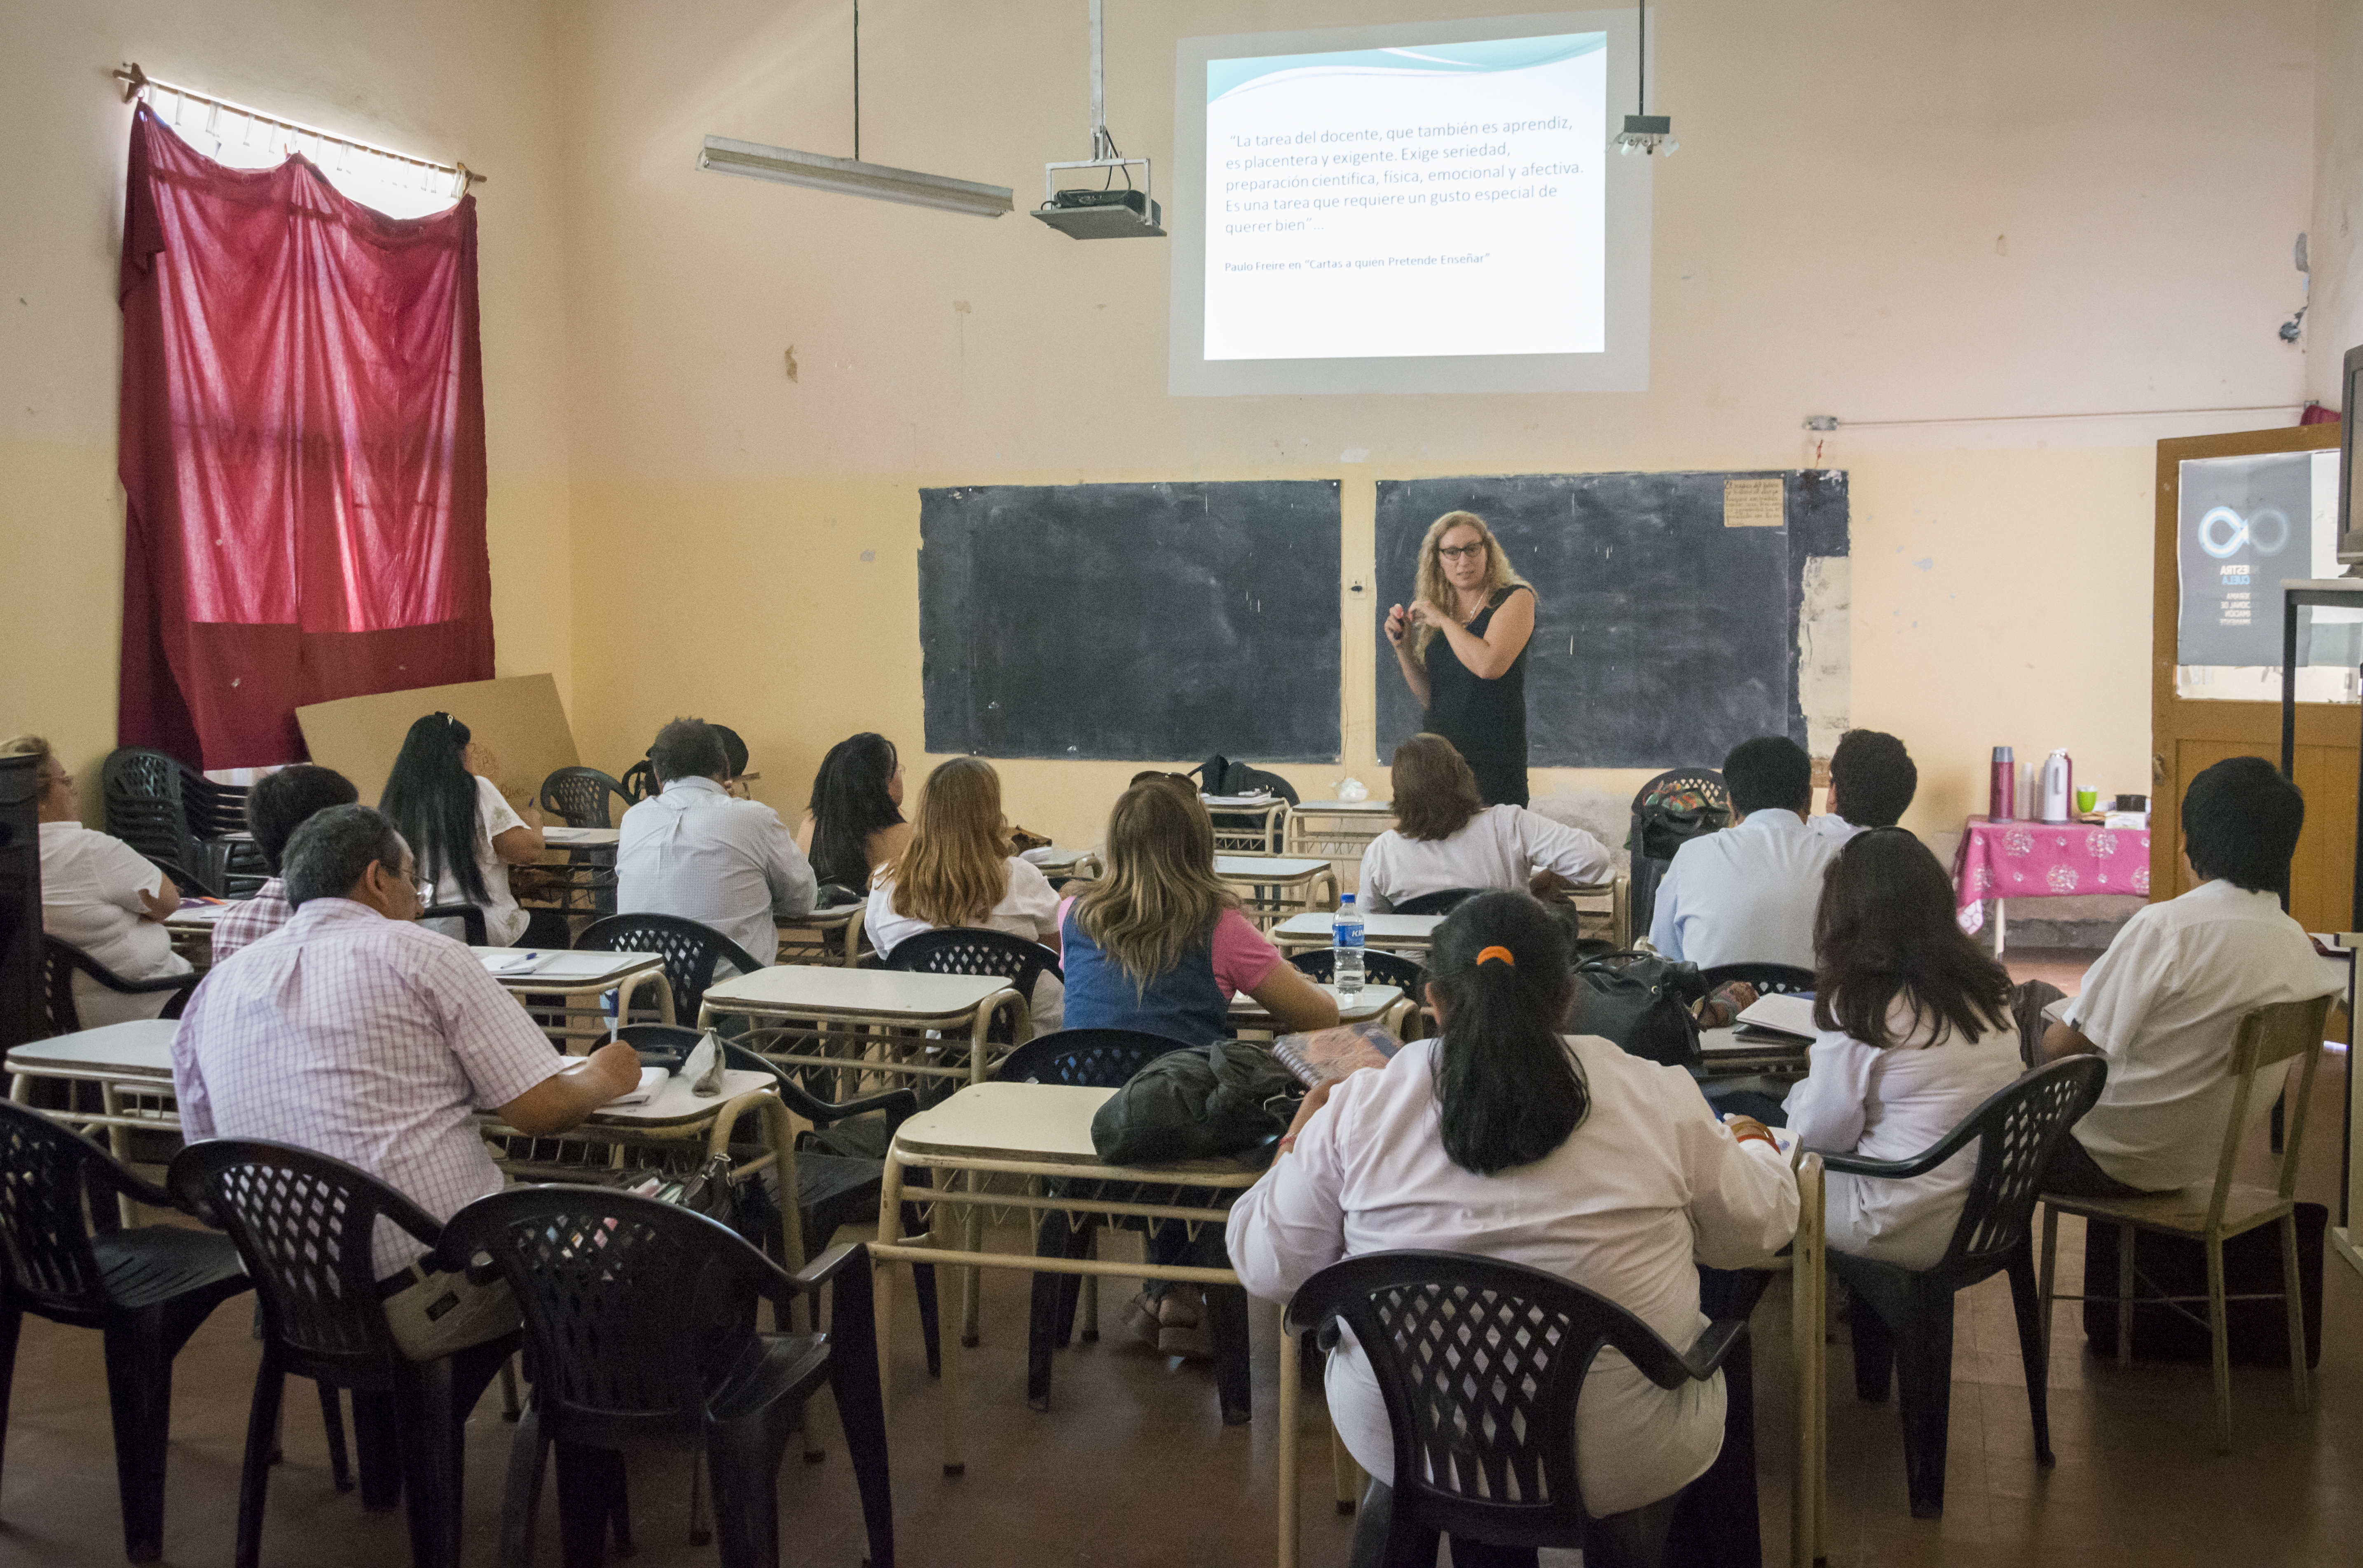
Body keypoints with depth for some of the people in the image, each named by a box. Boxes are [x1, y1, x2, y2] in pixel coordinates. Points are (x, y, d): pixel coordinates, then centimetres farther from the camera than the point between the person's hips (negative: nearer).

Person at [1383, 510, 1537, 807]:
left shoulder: (1515, 598, -3)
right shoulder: (1435, 610, 12)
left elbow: (1489, 665, -21)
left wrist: (1443, 620, -10)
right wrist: (1404, 647, 1)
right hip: (1438, 755, 5)